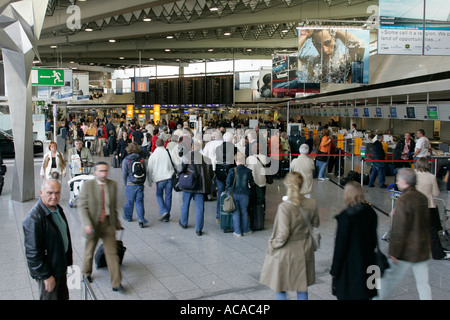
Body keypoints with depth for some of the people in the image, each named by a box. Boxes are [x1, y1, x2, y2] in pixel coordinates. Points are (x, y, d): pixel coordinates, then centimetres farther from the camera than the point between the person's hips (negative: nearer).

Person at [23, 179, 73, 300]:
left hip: (60, 266, 8)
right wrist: (46, 276, -22)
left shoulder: (57, 209, 2)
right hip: (48, 271, -8)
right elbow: (33, 252, -25)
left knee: (63, 296, 21)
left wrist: (69, 257, 18)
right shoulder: (33, 219, -26)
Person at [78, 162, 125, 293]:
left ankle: (116, 283, 7)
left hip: (108, 224, 2)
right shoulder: (87, 185, -10)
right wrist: (86, 224, -21)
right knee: (89, 252, 17)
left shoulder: (113, 184, 1)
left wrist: (116, 222, 15)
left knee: (112, 253, 1)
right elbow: (82, 206, -10)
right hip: (93, 225, -2)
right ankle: (86, 273, 45)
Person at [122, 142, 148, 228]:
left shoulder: (126, 160, -8)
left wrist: (126, 184, 9)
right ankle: (141, 219, -7)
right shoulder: (141, 159, 0)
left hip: (130, 185, -2)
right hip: (140, 185, 2)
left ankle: (128, 217, 32)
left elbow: (124, 174, -5)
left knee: (130, 201, 14)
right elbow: (145, 172, 5)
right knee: (139, 202, 3)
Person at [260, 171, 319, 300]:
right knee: (302, 287, 19)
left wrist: (272, 245, -6)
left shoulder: (284, 207, -25)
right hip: (305, 251, 5)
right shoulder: (312, 204, -9)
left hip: (286, 253, -5)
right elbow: (315, 224, 8)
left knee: (279, 288, 15)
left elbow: (282, 235, -23)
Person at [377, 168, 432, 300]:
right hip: (422, 249, 7)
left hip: (406, 250, -7)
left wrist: (394, 252, -14)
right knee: (423, 282, 12)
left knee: (390, 278, 10)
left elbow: (399, 229, -20)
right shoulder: (423, 198, 3)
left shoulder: (403, 200, -19)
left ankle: (380, 297, 24)